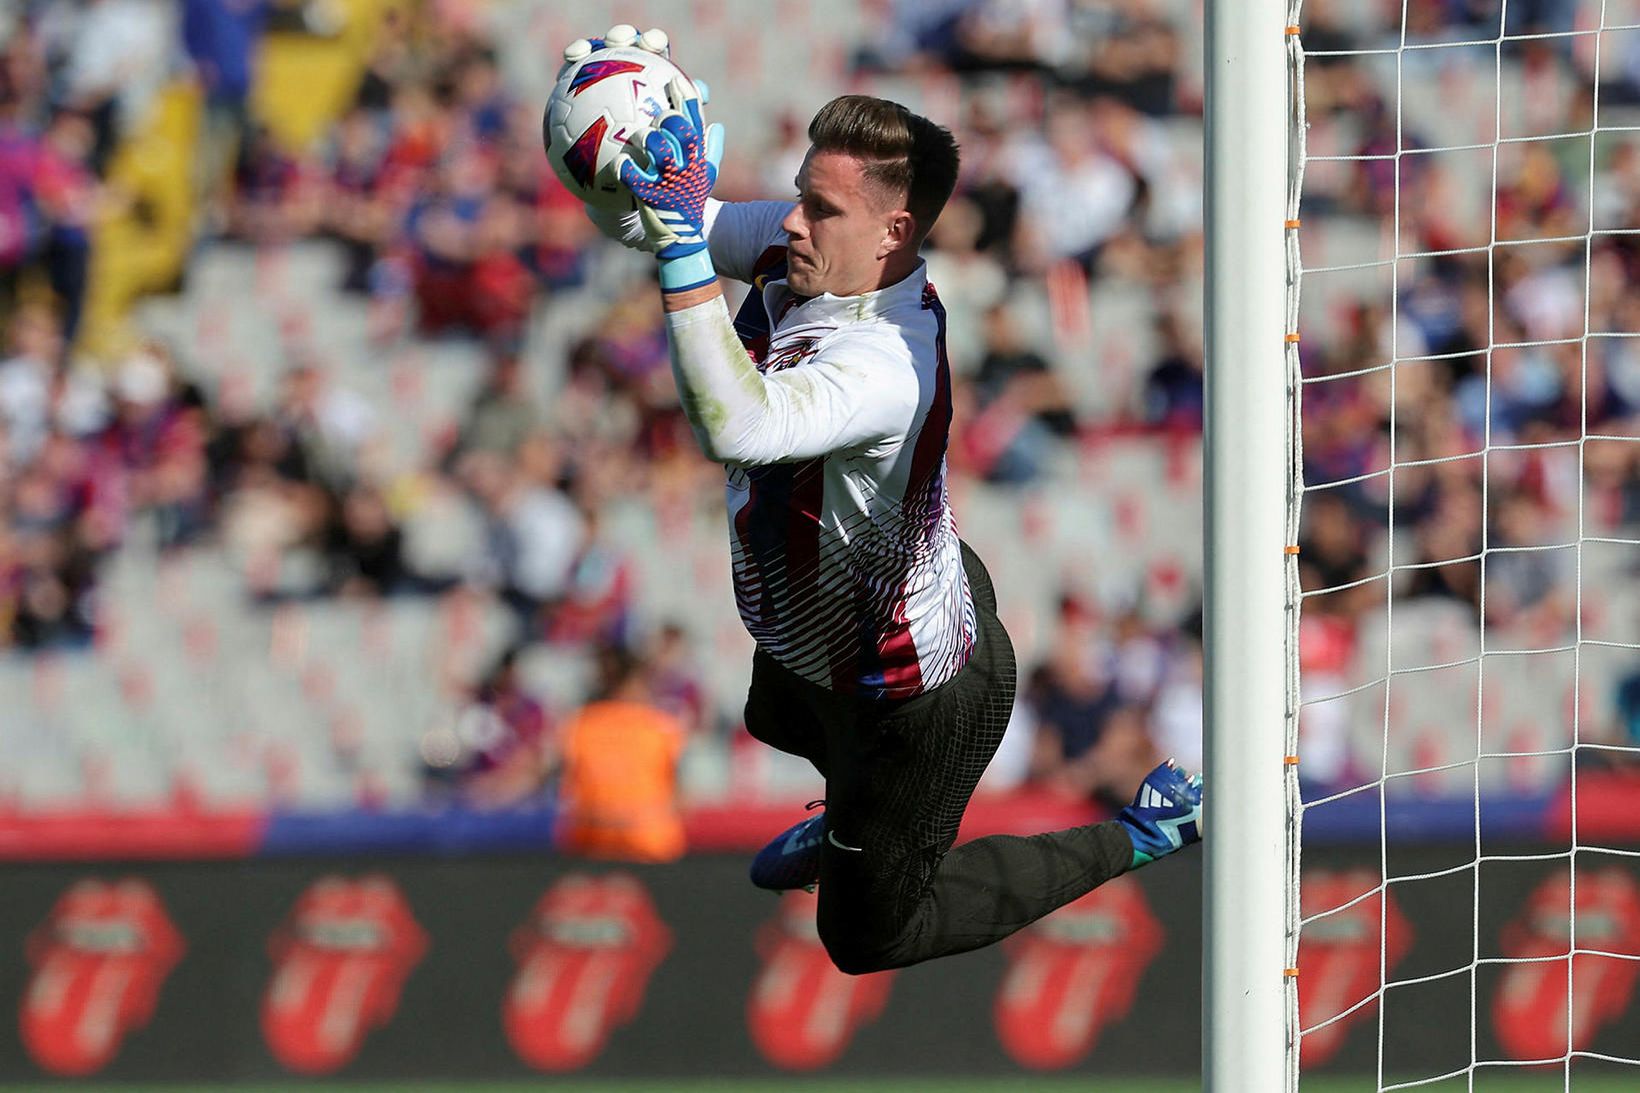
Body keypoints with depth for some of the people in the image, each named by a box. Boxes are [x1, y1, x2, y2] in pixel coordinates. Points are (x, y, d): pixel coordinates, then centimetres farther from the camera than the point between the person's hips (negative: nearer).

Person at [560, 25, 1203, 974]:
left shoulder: (885, 367, -44)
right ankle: (858, 814, 74)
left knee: (870, 935, 15)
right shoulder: (802, 253, -17)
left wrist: (683, 245, -63)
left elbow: (736, 426, -60)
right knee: (778, 715, 42)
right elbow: (640, 221, -10)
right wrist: (614, 166, -33)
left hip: (917, 696, -9)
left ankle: (1140, 836, 25)